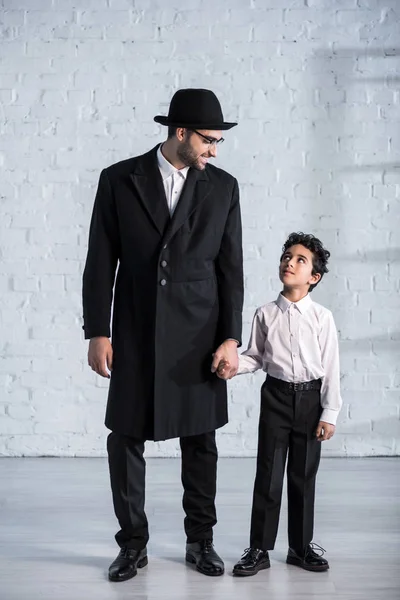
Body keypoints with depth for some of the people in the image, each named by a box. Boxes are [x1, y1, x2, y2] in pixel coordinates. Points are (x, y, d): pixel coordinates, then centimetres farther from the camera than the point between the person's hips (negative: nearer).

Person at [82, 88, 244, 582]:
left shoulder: (223, 187, 3)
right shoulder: (118, 180, -1)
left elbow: (231, 268, 2)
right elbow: (100, 262, -1)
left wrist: (230, 337, -5)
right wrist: (97, 333, -5)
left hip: (199, 336, 1)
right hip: (135, 334, 0)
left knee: (200, 440, 9)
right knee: (125, 439, 4)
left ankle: (200, 541, 25)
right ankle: (133, 543, 21)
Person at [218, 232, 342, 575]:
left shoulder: (322, 317, -6)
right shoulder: (266, 314, 0)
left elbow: (331, 368, -4)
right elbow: (256, 356, 8)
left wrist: (329, 413, -5)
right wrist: (233, 365, -12)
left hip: (310, 397, -1)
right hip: (276, 395, 1)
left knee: (304, 475, 9)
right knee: (268, 473, 3)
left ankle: (302, 546, 24)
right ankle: (259, 548, 13)